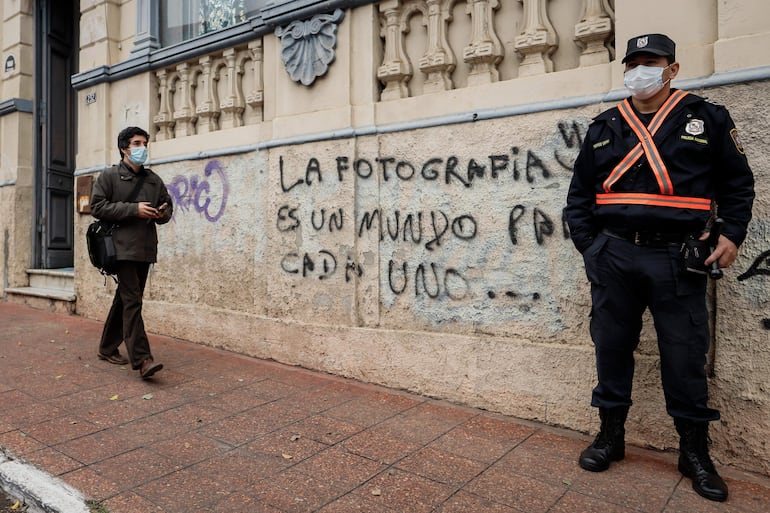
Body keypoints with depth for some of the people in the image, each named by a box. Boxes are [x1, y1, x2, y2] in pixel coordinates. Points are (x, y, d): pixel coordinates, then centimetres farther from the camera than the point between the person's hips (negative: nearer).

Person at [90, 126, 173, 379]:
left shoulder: (154, 180, 16)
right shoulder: (110, 176, 2)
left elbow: (167, 207, 23)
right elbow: (97, 206, -6)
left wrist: (162, 213, -2)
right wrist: (134, 209, -15)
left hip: (145, 249, 6)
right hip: (123, 247, -6)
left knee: (124, 299, 14)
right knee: (132, 301, -13)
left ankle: (108, 348, 29)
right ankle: (141, 359, -16)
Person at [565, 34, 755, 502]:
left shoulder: (708, 119, 6)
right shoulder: (603, 128, 11)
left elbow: (738, 183, 9)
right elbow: (580, 194, 12)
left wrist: (732, 235, -3)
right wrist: (588, 246, 3)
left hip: (679, 261, -1)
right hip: (614, 258, 2)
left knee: (685, 356, 4)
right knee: (611, 348, 7)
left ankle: (696, 452, 23)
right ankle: (611, 436, 24)